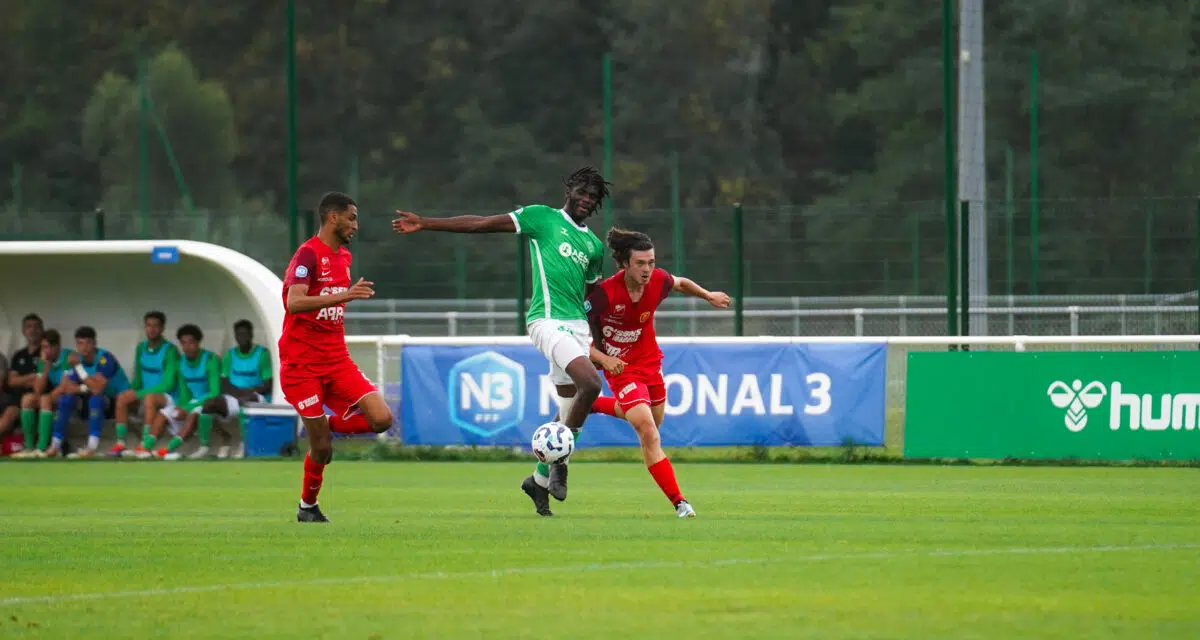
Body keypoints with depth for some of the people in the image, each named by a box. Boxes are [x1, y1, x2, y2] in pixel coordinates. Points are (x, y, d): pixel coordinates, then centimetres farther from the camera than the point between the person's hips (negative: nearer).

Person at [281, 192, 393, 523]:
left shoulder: (343, 256, 14)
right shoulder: (308, 255, -12)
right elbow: (294, 303, -27)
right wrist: (344, 295, -34)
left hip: (336, 359, 7)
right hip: (301, 364, -7)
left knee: (382, 419, -12)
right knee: (322, 449, -6)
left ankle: (328, 424, 13)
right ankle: (308, 507, 17)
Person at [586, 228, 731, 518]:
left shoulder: (658, 281, -16)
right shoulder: (604, 293, -29)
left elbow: (681, 284, 11)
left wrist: (709, 295, 2)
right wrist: (604, 358, -33)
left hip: (650, 361, 6)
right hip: (621, 367, -6)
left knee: (654, 419, 27)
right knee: (648, 434, -19)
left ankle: (595, 405, 52)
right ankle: (679, 502, -17)